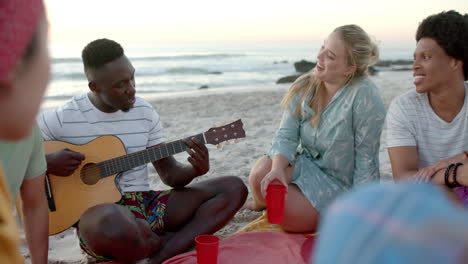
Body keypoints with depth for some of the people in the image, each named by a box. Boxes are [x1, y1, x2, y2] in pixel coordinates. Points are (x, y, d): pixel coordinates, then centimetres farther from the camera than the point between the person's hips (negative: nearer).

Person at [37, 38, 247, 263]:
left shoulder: (145, 113, 5)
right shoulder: (63, 119, -7)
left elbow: (169, 173, 9)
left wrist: (195, 169, -12)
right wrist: (46, 162, -17)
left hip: (145, 202, 5)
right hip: (100, 211, -5)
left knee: (233, 188, -6)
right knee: (114, 227, -44)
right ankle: (174, 242, -9)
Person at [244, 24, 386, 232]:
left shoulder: (365, 96, -21)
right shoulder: (304, 87, -5)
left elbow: (366, 160, -19)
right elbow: (286, 136, -8)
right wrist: (278, 168, -29)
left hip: (338, 182, -4)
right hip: (306, 164, 4)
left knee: (289, 217, -25)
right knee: (262, 171, -26)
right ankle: (262, 202, 12)